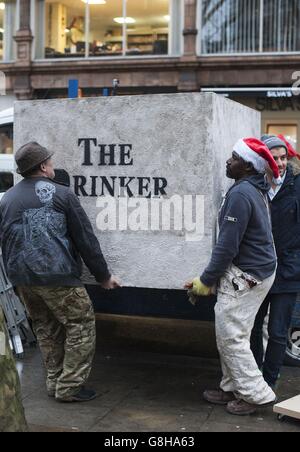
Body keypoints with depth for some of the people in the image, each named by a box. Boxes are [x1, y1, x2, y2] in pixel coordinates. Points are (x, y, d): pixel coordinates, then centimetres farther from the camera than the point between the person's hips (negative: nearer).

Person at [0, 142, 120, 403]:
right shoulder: (61, 194, -5)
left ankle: (55, 381, 25)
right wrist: (103, 276, 4)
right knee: (81, 324, 5)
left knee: (46, 328, 20)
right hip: (56, 276, -6)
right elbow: (86, 239, -4)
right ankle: (69, 387, 5)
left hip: (21, 278, 6)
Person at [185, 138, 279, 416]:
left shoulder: (241, 193, -20)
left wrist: (206, 280, -11)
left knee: (230, 337, -1)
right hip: (257, 270, 10)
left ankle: (256, 394, 7)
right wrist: (212, 277, 18)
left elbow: (227, 245, -21)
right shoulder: (255, 190, 11)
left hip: (246, 275, -10)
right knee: (230, 335, 16)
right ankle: (233, 389, 25)